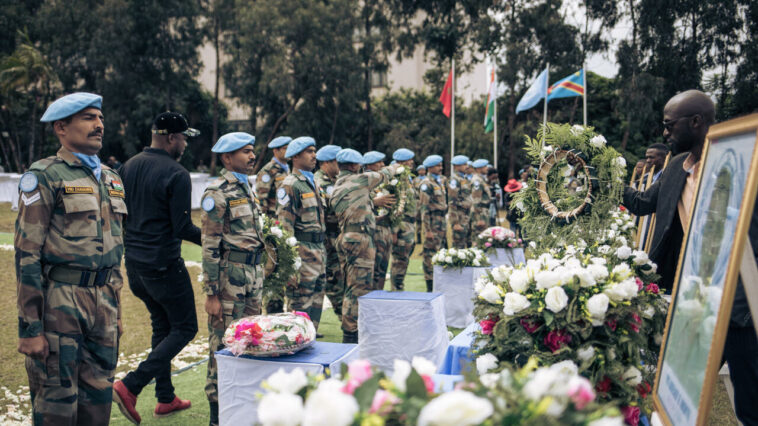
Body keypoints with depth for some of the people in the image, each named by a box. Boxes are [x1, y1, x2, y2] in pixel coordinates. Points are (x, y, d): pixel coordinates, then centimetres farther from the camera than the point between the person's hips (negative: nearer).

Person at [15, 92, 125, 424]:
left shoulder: (110, 179, 14)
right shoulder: (44, 177, -7)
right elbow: (27, 254, -12)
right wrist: (30, 327, -15)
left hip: (103, 302, 7)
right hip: (59, 302, -6)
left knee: (98, 399, 13)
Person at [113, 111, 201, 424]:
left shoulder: (129, 167, 7)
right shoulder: (176, 175, -17)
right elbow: (182, 227, -18)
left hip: (134, 263, 8)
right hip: (164, 265, -8)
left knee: (162, 325, 20)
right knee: (185, 328, 5)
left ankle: (166, 398, 26)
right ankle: (130, 386, -6)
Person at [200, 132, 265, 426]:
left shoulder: (246, 188, 14)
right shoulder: (217, 193, -12)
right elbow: (210, 246, -15)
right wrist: (211, 293, -17)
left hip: (253, 274, 8)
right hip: (229, 275, -8)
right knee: (223, 345, 0)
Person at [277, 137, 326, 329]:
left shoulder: (312, 183, 17)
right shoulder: (290, 186, -12)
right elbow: (284, 225, -16)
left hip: (319, 250, 9)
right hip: (303, 253, -9)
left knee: (316, 304, 14)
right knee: (301, 307, -3)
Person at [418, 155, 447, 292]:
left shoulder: (439, 182, 16)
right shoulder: (426, 184, -11)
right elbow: (424, 208, -16)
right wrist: (428, 229, -20)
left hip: (441, 221, 9)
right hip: (432, 222, -9)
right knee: (430, 253, -5)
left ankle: (437, 284, 21)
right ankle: (430, 287, -1)